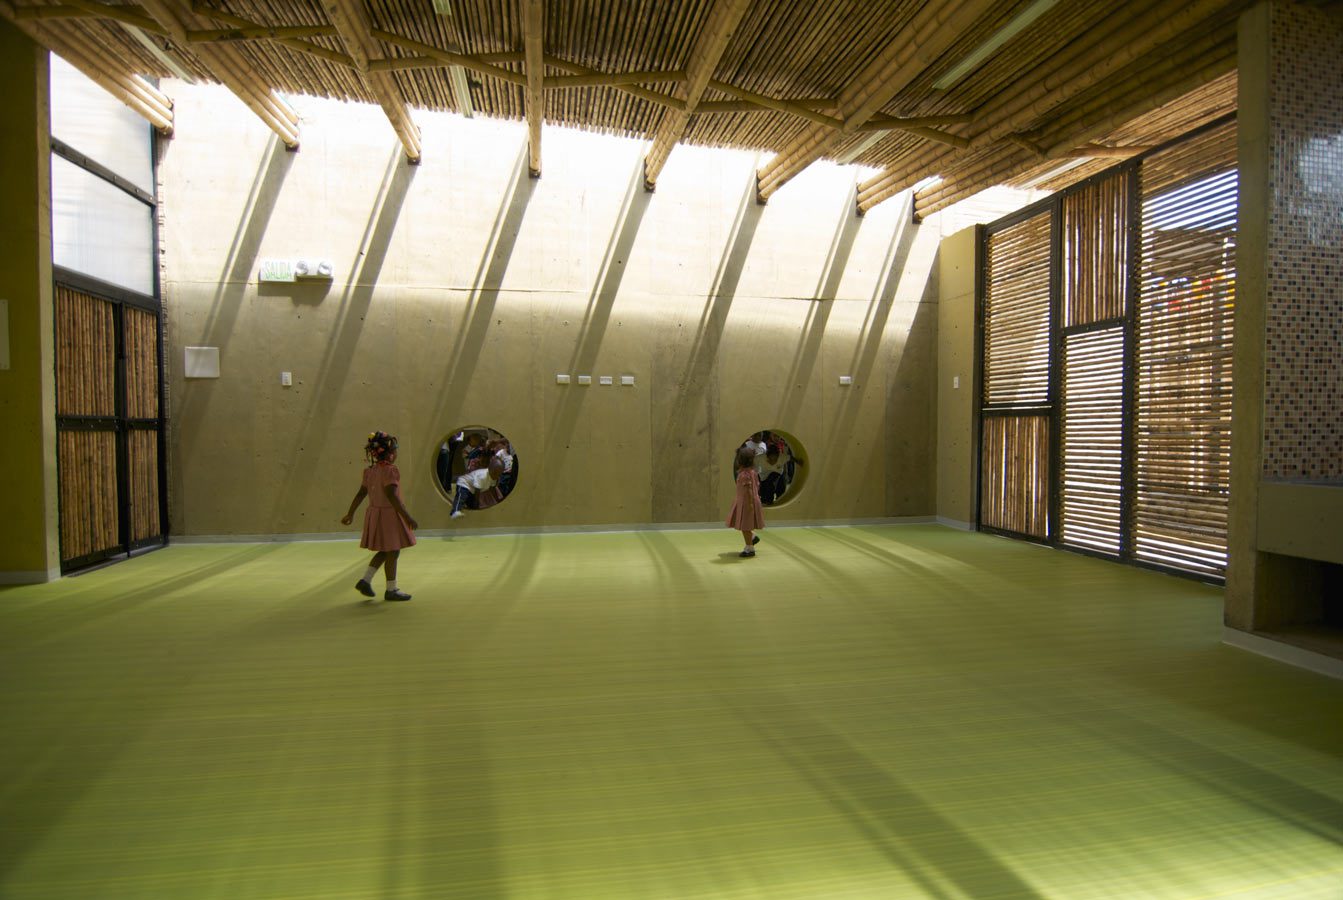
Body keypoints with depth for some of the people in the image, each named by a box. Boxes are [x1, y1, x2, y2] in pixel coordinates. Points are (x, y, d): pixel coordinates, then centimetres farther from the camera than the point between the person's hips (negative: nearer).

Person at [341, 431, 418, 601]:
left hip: (374, 512, 9)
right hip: (389, 514, -9)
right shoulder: (390, 471, -18)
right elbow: (392, 496, -24)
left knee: (384, 551, 21)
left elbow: (360, 494, 9)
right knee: (393, 552, 2)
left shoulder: (370, 471, 7)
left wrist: (350, 514, 17)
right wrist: (407, 517, -24)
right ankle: (391, 590, 11)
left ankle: (365, 580, 15)